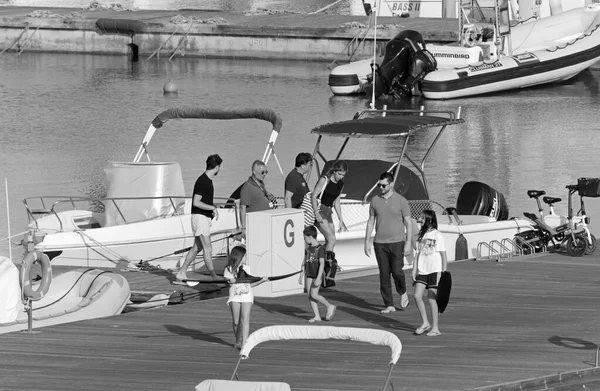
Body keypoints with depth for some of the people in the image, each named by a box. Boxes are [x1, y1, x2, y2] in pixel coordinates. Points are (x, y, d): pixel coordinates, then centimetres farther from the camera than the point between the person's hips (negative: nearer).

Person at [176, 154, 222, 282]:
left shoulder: (208, 180, 13)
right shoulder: (202, 181, -18)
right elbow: (196, 202, -23)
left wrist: (213, 209, 14)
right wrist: (213, 208, -19)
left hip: (205, 217, 10)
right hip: (200, 217, -10)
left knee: (197, 247, 13)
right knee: (208, 249, -7)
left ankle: (181, 273, 17)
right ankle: (214, 278, -5)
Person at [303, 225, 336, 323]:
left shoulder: (320, 249, -13)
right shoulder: (308, 249, 9)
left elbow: (322, 264, -18)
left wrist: (318, 278, -23)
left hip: (317, 275, -7)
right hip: (309, 276, 7)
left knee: (314, 295, -15)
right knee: (309, 296, 1)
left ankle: (330, 306, 3)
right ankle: (317, 316, 6)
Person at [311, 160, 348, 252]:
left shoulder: (340, 184, 9)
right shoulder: (324, 180, -13)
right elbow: (313, 196, -15)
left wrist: (341, 220, 18)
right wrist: (316, 213, -23)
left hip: (328, 213, 8)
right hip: (320, 211, -8)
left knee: (329, 242, 5)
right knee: (332, 239, -16)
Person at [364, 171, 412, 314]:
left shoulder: (401, 201, -4)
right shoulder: (375, 200, 6)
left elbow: (408, 223, -1)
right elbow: (370, 221, 13)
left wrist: (408, 244, -7)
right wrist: (367, 242, 8)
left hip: (397, 242, -3)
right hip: (380, 243, 3)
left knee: (397, 272, -10)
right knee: (384, 275, 1)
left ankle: (403, 293, 20)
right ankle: (389, 305, 6)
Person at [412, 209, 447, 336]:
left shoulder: (437, 235, -6)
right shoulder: (421, 235, 11)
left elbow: (443, 256, -5)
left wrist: (444, 273, -8)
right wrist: (414, 269, 7)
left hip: (434, 270, -5)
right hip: (422, 271, 5)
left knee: (432, 299, -3)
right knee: (417, 296, -6)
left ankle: (435, 328, 5)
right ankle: (425, 323, 9)